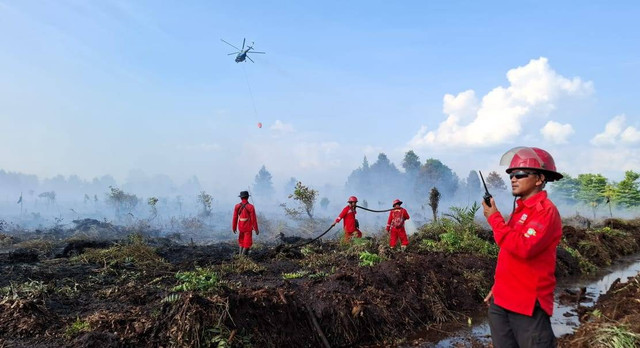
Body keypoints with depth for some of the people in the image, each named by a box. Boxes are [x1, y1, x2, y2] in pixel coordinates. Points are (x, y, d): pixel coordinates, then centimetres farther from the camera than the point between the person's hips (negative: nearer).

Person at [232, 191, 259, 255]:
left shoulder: (237, 206, -7)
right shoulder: (250, 207, -17)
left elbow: (235, 218, -2)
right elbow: (253, 219, -15)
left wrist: (234, 227, 10)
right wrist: (256, 229, -6)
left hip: (240, 227, 4)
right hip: (248, 228, -4)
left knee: (241, 241, 21)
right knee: (247, 243, 5)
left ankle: (240, 255, 20)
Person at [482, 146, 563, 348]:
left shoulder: (545, 210, -13)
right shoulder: (519, 209, 13)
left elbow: (523, 248, -27)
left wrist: (494, 219, -17)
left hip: (528, 304, -8)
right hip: (502, 301, 9)